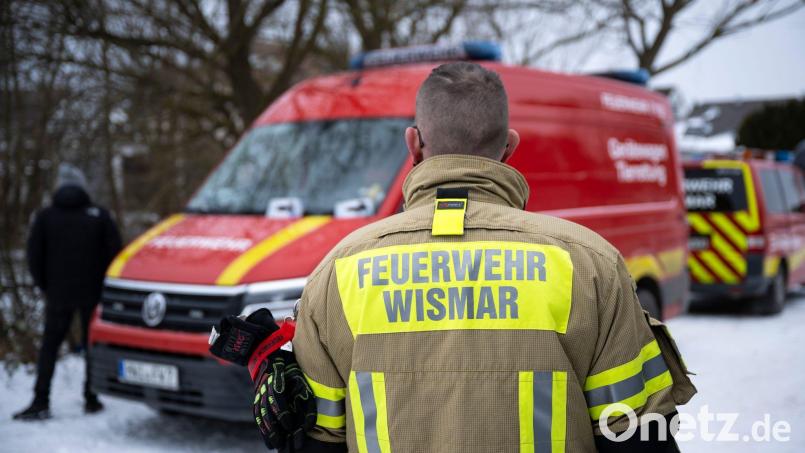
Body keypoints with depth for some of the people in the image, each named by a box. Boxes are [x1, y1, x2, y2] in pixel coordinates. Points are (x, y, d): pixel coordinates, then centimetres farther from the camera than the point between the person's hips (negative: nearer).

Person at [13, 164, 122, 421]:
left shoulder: (45, 217, 0)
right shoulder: (99, 215, -1)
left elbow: (34, 256, 0)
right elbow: (115, 252, -3)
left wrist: (45, 286, 12)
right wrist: (103, 284, 8)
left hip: (58, 293, 0)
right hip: (93, 294, 0)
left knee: (49, 347, 5)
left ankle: (40, 403, -3)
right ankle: (91, 399, 12)